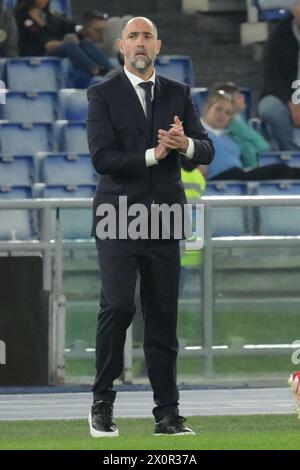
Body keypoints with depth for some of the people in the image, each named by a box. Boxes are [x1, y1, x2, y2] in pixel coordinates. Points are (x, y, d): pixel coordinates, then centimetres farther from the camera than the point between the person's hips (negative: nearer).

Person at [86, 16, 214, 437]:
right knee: (117, 307, -13)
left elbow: (206, 152, 7)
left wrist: (186, 145, -15)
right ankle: (102, 404, -2)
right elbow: (102, 157, -9)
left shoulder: (178, 95, 12)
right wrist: (152, 155, -16)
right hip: (119, 217, -3)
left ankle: (167, 413, 5)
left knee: (163, 315, 3)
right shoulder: (103, 95, 2)